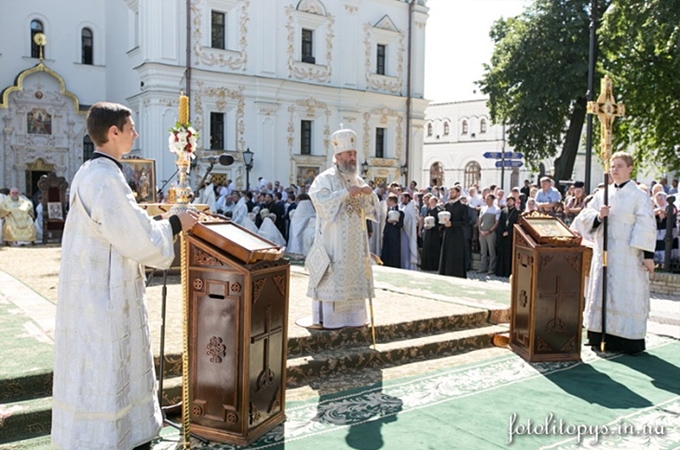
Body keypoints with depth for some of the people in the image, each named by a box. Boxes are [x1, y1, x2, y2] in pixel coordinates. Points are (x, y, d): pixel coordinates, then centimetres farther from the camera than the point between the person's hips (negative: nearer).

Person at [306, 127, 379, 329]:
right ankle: (326, 318, 4)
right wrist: (347, 193, -23)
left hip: (355, 242, 6)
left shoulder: (358, 180, 13)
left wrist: (369, 195, -8)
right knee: (332, 278, -5)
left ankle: (352, 315, 19)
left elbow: (371, 210, 13)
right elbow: (322, 203, -21)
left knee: (354, 277, 9)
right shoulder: (325, 179, -5)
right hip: (333, 242, -6)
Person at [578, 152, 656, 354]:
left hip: (628, 254, -5)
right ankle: (602, 336, 16)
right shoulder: (602, 194, 11)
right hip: (604, 252, 5)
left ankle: (629, 340, 6)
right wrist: (598, 216, -16)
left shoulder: (639, 196, -3)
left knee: (625, 294, -3)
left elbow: (647, 225, -8)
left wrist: (648, 254, -15)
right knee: (603, 292, 7)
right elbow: (586, 214, 7)